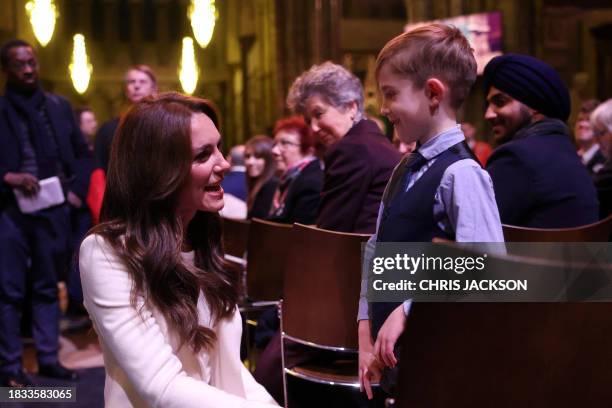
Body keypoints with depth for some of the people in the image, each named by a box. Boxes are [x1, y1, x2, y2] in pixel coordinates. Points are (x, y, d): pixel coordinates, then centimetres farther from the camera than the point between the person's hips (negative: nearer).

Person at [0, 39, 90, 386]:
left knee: (48, 288, 12)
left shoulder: (60, 106, 9)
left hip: (53, 211, 3)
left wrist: (77, 191, 2)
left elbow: (83, 154, 14)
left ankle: (49, 358, 21)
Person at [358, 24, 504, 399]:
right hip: (396, 355, 8)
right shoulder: (405, 170, 8)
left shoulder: (461, 173, -17)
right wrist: (367, 337, 5)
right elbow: (375, 254, 10)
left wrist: (407, 309, -24)